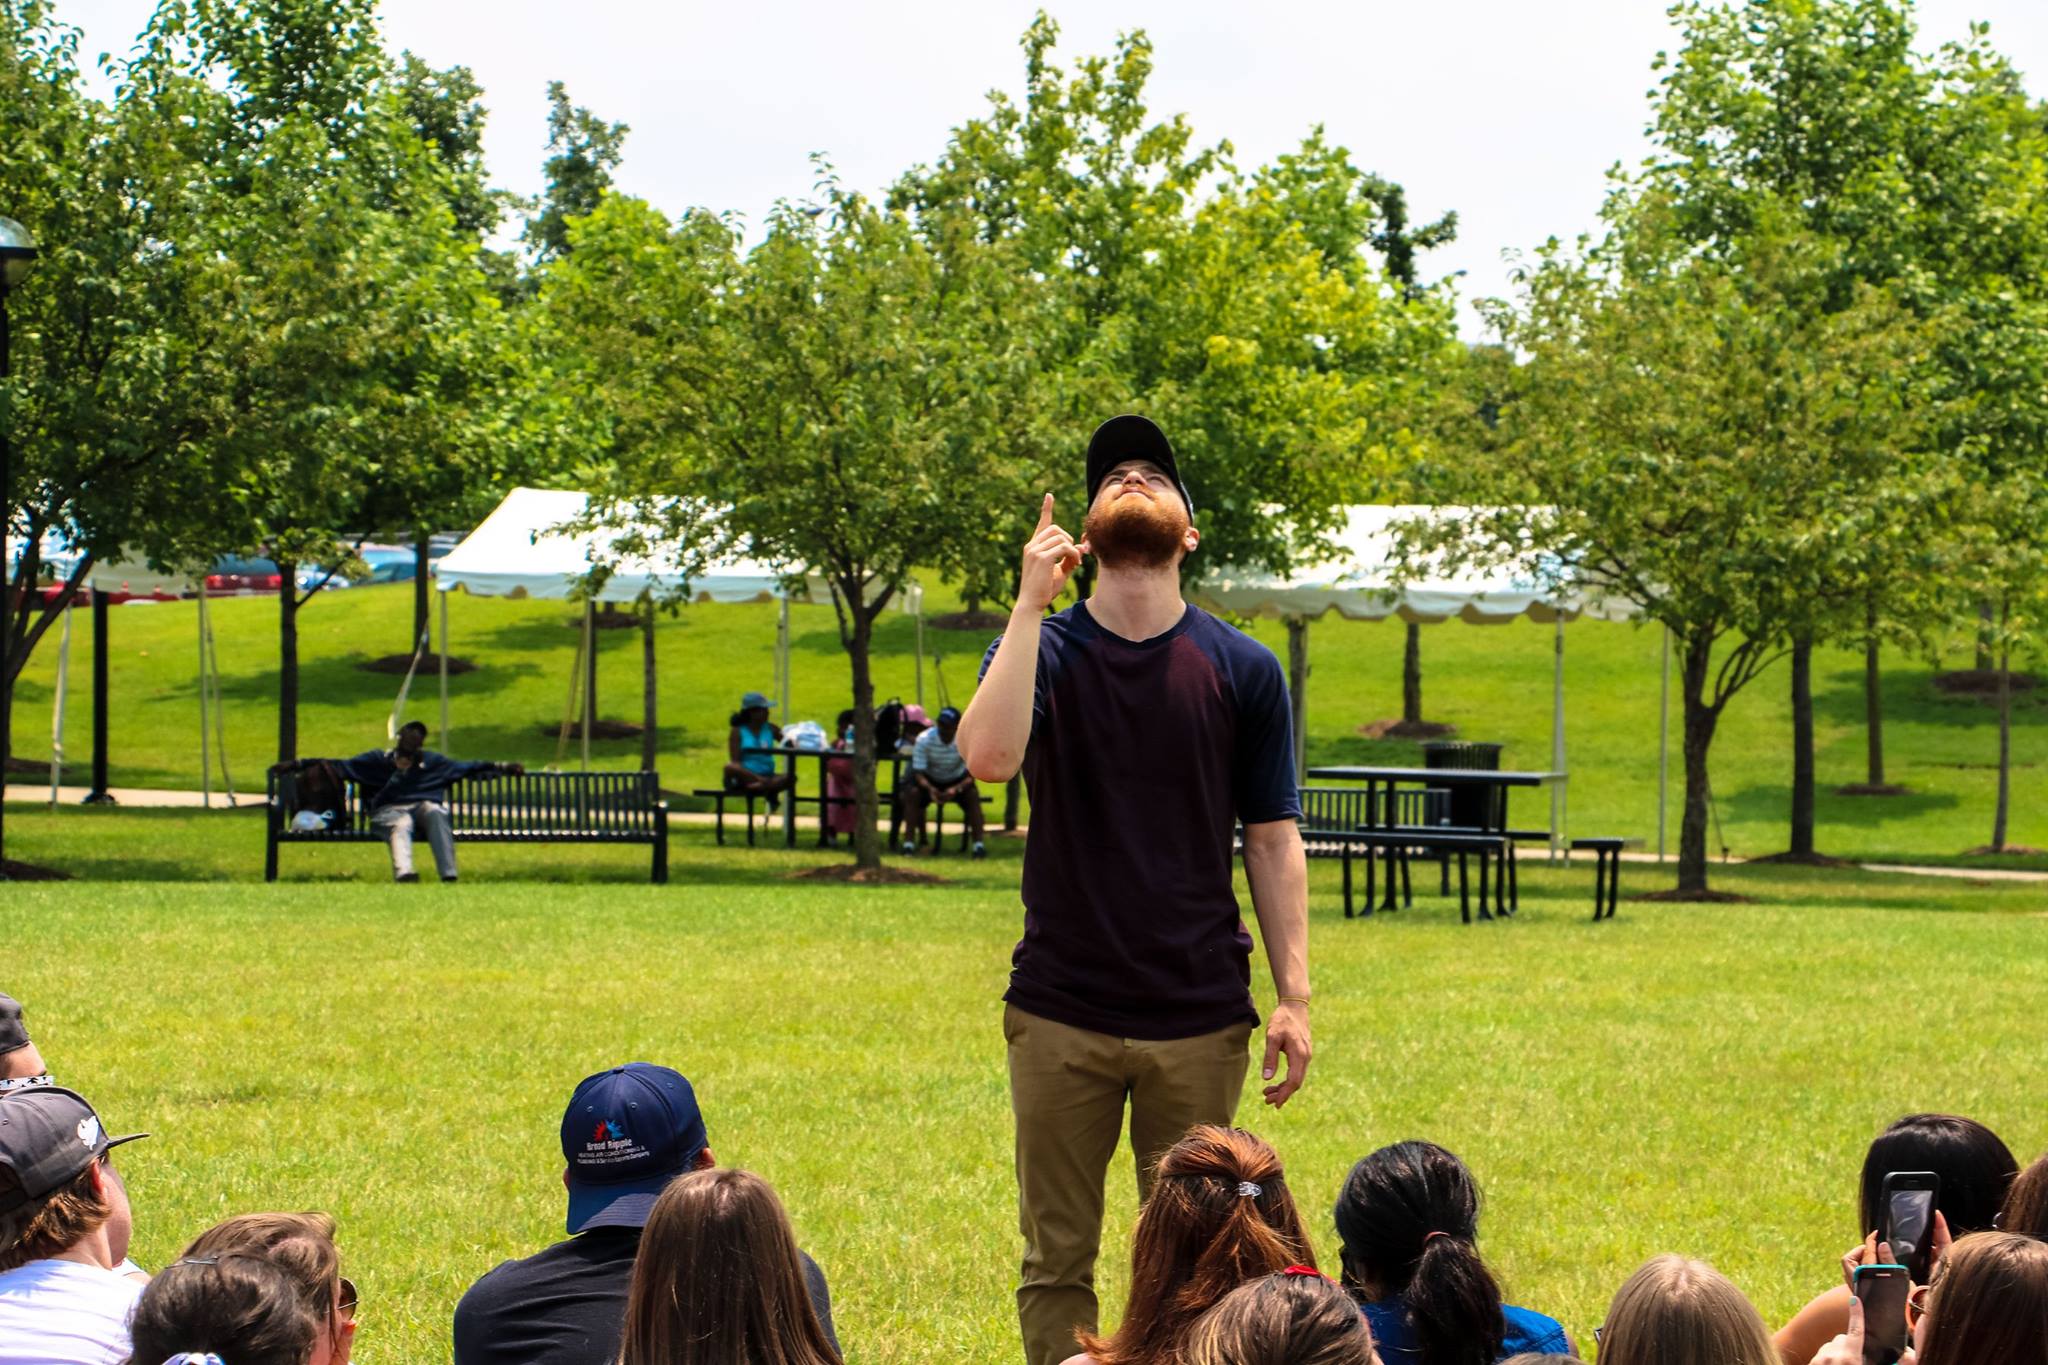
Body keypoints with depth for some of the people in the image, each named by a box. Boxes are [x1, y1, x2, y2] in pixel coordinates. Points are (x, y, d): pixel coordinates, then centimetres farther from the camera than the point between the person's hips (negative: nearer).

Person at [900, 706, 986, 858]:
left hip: (958, 781, 0)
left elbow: (971, 775, -21)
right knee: (911, 793, -30)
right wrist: (930, 788, -42)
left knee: (973, 795, -30)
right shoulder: (924, 739, -22)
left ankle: (979, 844, -28)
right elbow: (918, 772, -21)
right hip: (930, 781, 0)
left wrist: (956, 789, -41)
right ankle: (909, 843, -28)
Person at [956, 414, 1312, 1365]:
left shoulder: (1242, 671, 3)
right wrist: (1030, 605, -17)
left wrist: (1293, 996, -3)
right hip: (1060, 1017, 0)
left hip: (1199, 1019, 0)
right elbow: (988, 757, -18)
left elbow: (1272, 841, 4)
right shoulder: (1044, 647, 2)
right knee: (1056, 1263, 5)